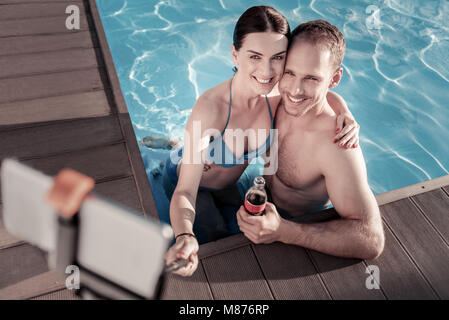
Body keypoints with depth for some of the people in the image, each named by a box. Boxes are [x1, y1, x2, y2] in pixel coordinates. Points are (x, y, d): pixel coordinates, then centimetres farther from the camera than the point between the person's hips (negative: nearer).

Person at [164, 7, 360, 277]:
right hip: (185, 179, -5)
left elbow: (324, 94, -5)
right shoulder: (211, 106, -42)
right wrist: (186, 238, -62)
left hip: (228, 182, 5)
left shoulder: (278, 94, -27)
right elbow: (185, 191, -42)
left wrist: (346, 114, -28)